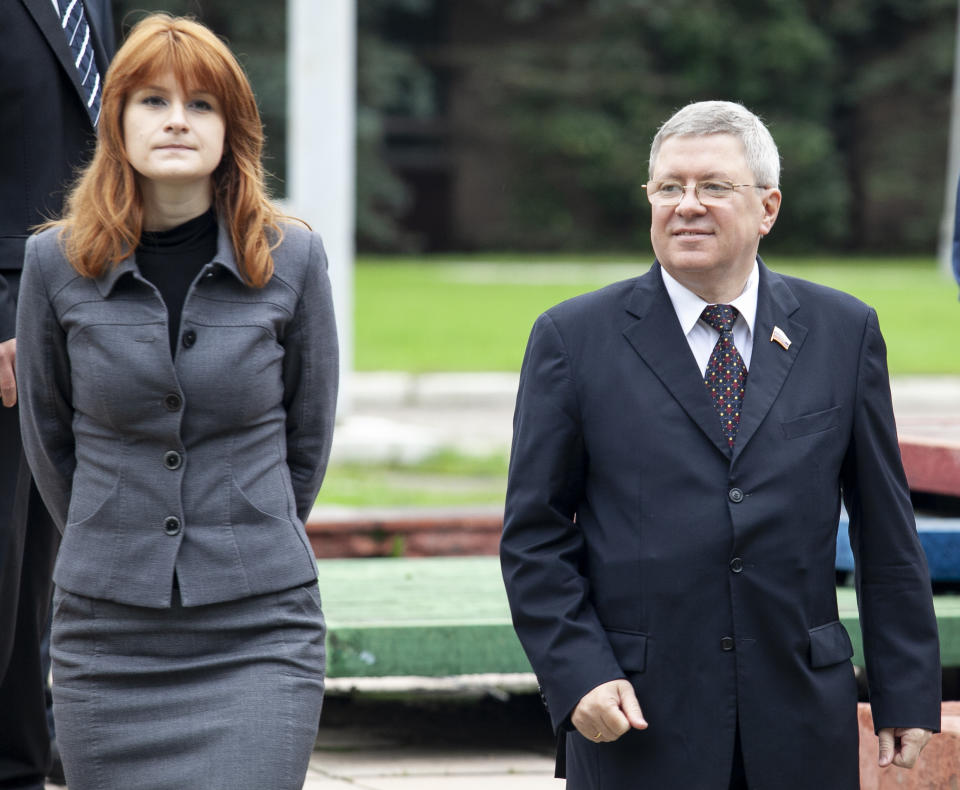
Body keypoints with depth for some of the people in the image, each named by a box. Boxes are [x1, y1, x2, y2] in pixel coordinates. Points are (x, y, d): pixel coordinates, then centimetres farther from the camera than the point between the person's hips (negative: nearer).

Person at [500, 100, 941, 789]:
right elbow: (536, 538, 2)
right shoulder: (574, 339, 2)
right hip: (637, 723, -1)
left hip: (800, 724, 1)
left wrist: (907, 695, 5)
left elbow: (887, 532, 8)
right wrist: (578, 676, -10)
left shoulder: (844, 332, 6)